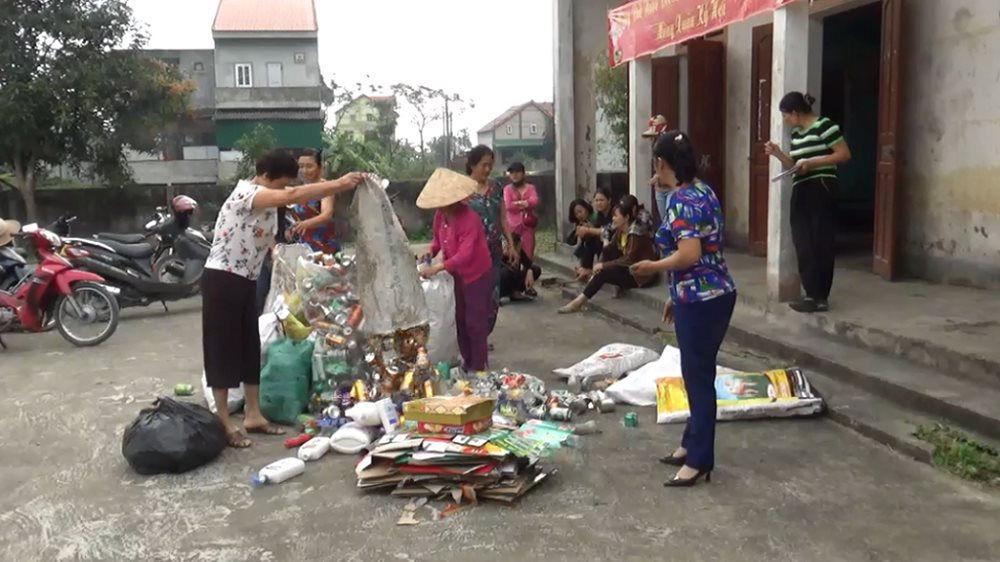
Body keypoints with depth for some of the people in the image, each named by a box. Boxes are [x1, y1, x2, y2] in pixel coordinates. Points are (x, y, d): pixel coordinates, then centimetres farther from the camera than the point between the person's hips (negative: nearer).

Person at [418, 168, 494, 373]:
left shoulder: (470, 219, -29)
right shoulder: (440, 216, -6)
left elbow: (465, 254, -35)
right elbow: (438, 238, 13)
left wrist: (437, 268, -41)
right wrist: (431, 252, -8)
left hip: (478, 275, -8)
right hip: (457, 275, 8)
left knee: (475, 322, 0)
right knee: (461, 320, 16)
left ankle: (479, 368, 12)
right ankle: (467, 361, 31)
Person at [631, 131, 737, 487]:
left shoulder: (682, 201, -19)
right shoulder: (702, 191, 11)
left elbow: (689, 256, -29)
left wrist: (653, 267, -11)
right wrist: (676, 296, 21)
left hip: (701, 302, -10)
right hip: (713, 295, 10)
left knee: (698, 378, 0)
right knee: (697, 374, 19)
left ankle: (700, 461, 11)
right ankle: (692, 444, 32)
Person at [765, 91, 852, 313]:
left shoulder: (824, 126, -9)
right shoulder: (796, 133, 16)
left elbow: (845, 154, -12)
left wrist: (812, 162, -16)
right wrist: (778, 153, 7)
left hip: (821, 190, -8)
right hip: (801, 192, 9)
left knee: (819, 245, -4)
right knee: (803, 245, 7)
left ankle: (820, 298, 1)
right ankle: (813, 294, 14)